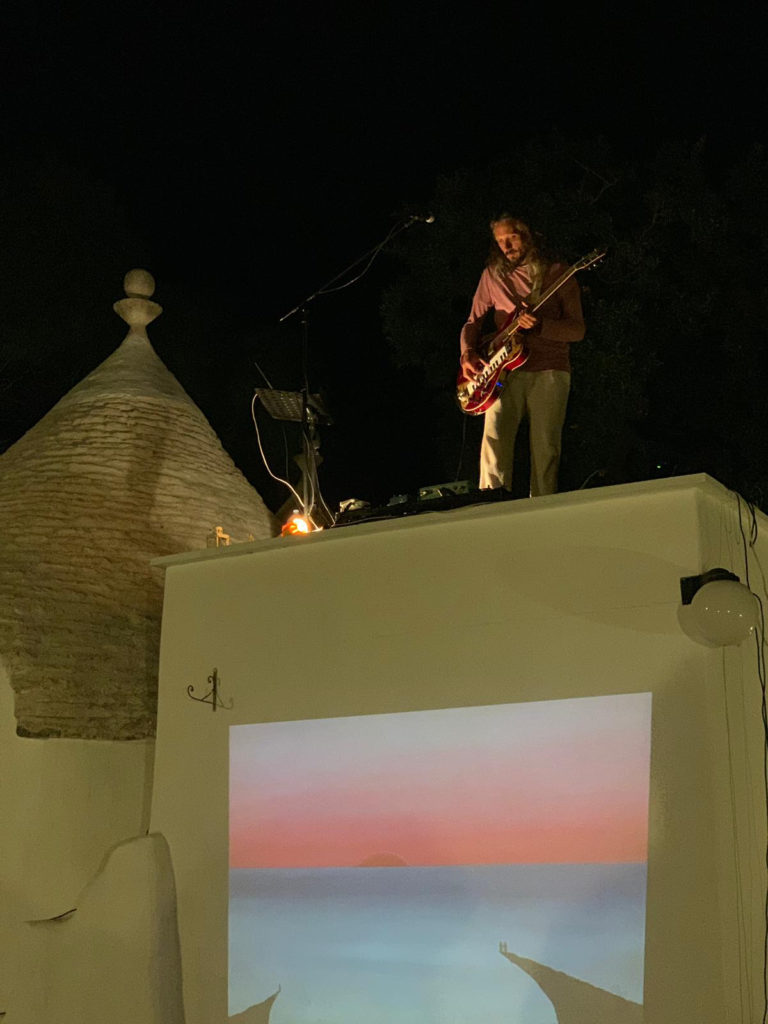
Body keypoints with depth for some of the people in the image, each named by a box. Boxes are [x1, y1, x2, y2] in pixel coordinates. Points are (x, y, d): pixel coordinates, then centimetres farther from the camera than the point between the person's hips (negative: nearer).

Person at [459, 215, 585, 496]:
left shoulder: (556, 273, 5)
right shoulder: (493, 274, 13)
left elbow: (578, 330, -1)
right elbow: (473, 322, 17)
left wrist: (539, 325, -17)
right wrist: (468, 353, -3)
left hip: (549, 370, -1)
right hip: (507, 370, 1)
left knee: (545, 449, -5)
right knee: (495, 436, -16)